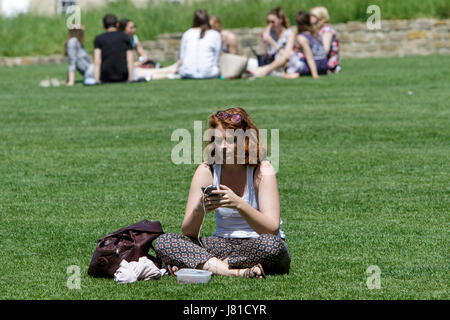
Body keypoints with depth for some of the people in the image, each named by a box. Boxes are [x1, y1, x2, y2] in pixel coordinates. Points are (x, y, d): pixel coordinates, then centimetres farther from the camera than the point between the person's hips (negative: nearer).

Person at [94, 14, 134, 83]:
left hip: (105, 78, -1)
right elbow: (130, 60, -2)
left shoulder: (98, 39, 3)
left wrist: (97, 80, -7)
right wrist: (131, 77, 0)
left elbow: (97, 61, -6)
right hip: (123, 77, 1)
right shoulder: (126, 37, 6)